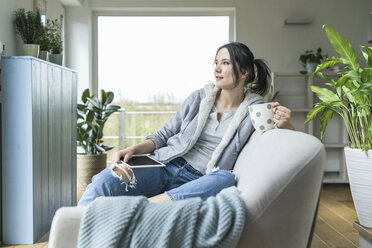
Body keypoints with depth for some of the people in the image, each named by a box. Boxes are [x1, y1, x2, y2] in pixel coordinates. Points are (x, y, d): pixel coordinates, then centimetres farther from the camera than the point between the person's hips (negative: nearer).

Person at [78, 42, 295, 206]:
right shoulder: (199, 97, 11)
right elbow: (164, 135, 14)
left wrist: (284, 124, -15)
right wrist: (134, 148, -5)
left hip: (198, 182, -2)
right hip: (166, 169, 2)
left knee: (226, 179, -38)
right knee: (105, 179, -25)